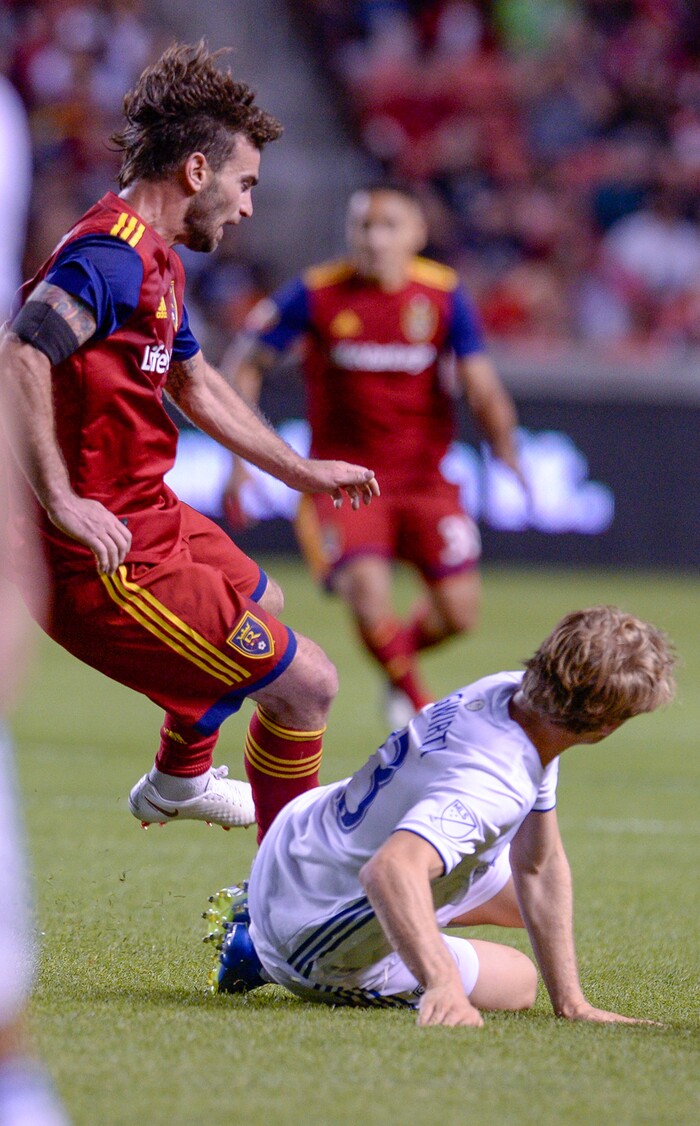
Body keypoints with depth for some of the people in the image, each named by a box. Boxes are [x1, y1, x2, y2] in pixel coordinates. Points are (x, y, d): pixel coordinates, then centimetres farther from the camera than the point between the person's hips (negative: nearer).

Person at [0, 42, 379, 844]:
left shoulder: (156, 262, 13)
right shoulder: (110, 259, -22)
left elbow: (195, 384, 27)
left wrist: (302, 472, 31)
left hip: (150, 516, 11)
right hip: (109, 561, -11)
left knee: (258, 602, 37)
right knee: (305, 683, -7)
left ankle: (178, 782, 56)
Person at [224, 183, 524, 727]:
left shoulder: (444, 295, -5)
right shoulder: (315, 294, -9)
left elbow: (482, 387, -5)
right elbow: (244, 365, 0)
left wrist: (507, 456, -21)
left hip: (424, 473, 2)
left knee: (459, 613, -4)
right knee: (368, 590, -23)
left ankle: (402, 649, 33)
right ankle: (411, 693, 5)